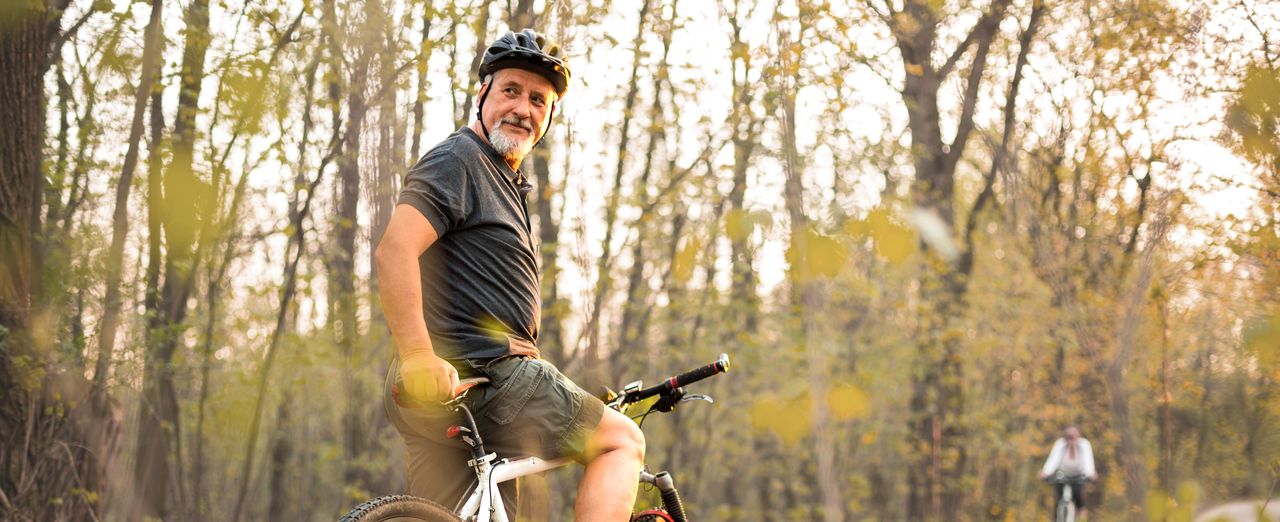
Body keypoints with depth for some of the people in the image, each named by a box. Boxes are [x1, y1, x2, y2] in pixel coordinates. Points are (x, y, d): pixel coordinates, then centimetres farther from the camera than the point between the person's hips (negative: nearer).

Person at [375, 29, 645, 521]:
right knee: (622, 440, 2)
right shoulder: (457, 161, -6)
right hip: (478, 379, -9)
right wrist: (419, 359, -29)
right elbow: (395, 249, -22)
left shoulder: (505, 181, 26)